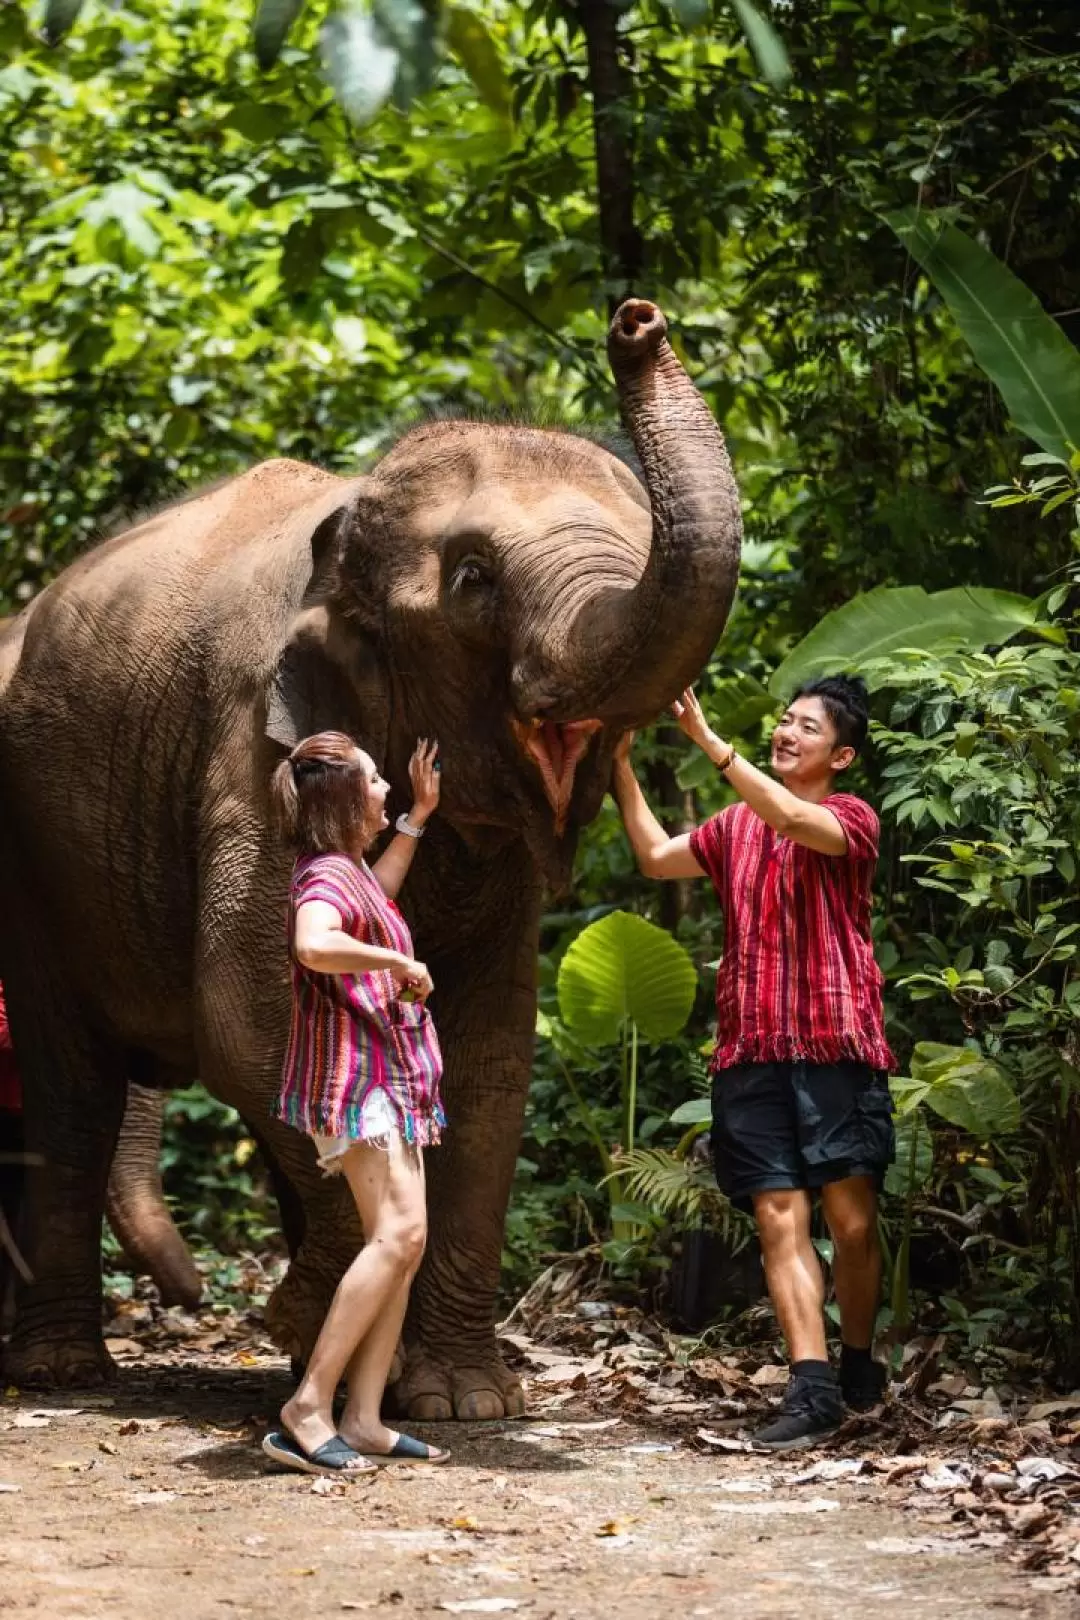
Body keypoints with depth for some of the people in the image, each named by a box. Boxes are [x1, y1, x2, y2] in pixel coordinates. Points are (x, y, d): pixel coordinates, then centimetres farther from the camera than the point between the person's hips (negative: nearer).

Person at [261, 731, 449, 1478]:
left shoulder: (351, 871, 17)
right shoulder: (328, 874, -15)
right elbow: (313, 945, -37)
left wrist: (420, 816, 40)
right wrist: (400, 962, -25)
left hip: (389, 1074, 11)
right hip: (353, 1072, -11)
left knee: (405, 1240, 4)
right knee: (398, 1231, -21)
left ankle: (363, 1420, 0)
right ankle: (308, 1410, -24)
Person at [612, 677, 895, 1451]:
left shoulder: (852, 819, 1)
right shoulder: (736, 826, 19)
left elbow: (793, 818, -19)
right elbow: (656, 855, 24)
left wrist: (710, 742, -22)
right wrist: (622, 766, 17)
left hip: (836, 1046, -4)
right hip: (752, 1052, 4)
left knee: (852, 1217, -3)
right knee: (780, 1220, -5)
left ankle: (858, 1362, 17)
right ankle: (812, 1387, -10)